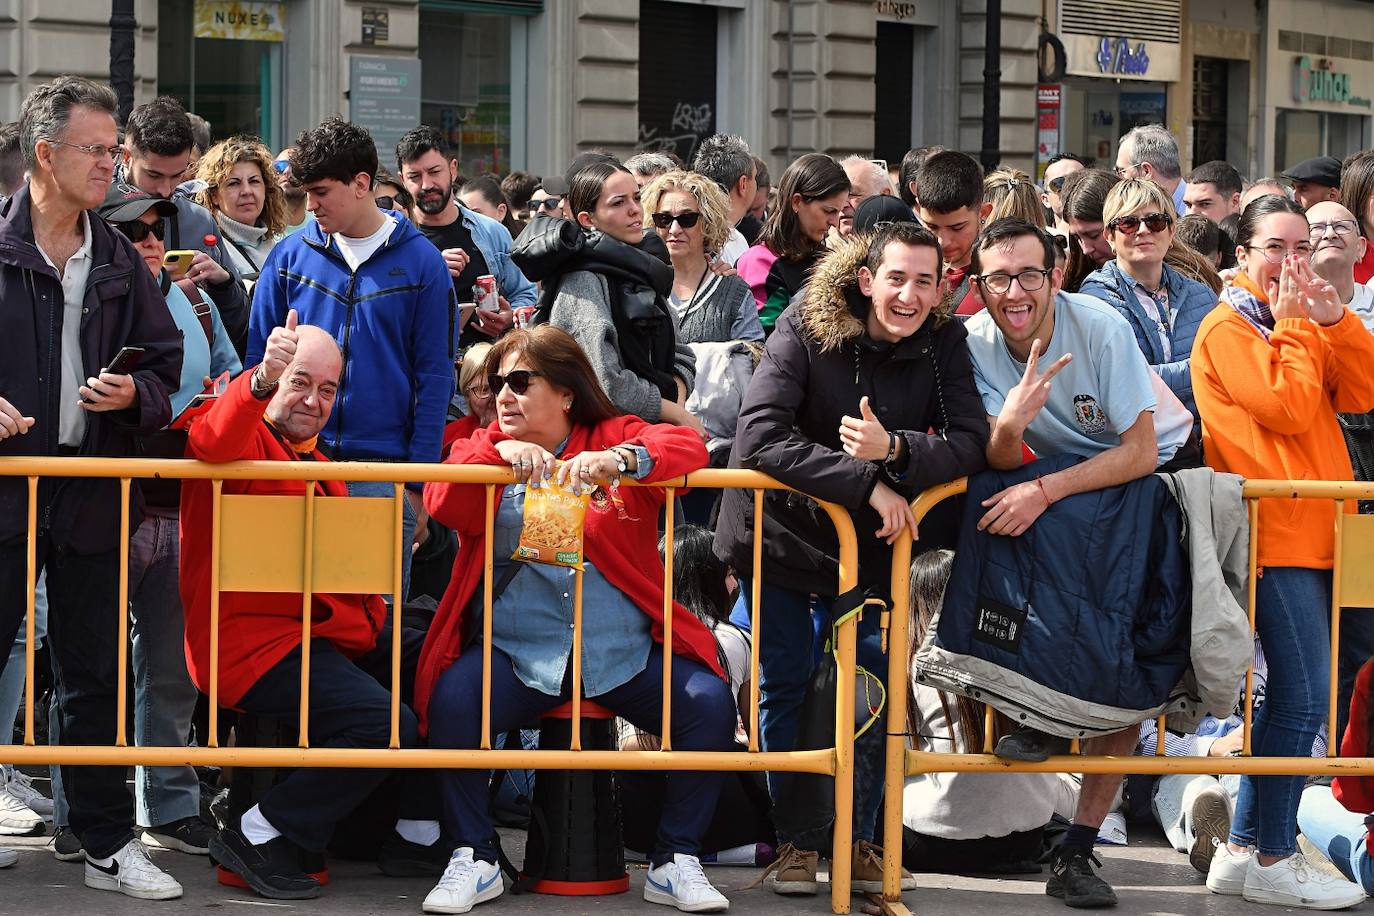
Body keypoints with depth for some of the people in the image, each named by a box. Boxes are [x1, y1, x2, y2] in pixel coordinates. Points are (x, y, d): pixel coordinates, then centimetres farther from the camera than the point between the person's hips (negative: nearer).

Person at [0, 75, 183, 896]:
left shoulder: (120, 260, 10)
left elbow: (166, 365, 15)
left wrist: (134, 395, -6)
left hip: (93, 490, 4)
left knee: (94, 675, 9)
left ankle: (111, 843, 16)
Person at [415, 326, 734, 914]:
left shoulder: (617, 439, 7)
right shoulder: (484, 449, 12)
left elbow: (687, 448, -14)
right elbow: (442, 504, -9)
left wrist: (616, 461, -32)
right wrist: (500, 452, -25)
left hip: (624, 651, 0)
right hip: (516, 651, 1)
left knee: (710, 702, -23)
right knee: (451, 700, -28)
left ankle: (675, 862, -4)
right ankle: (474, 860, -8)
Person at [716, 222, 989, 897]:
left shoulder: (943, 343, -10)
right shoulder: (805, 330, -20)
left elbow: (969, 443, -19)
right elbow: (760, 436, -32)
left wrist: (895, 450, -38)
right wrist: (866, 482, -36)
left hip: (869, 540, 3)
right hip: (778, 531, -3)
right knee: (787, 684, 2)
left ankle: (856, 841, 16)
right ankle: (797, 841, 13)